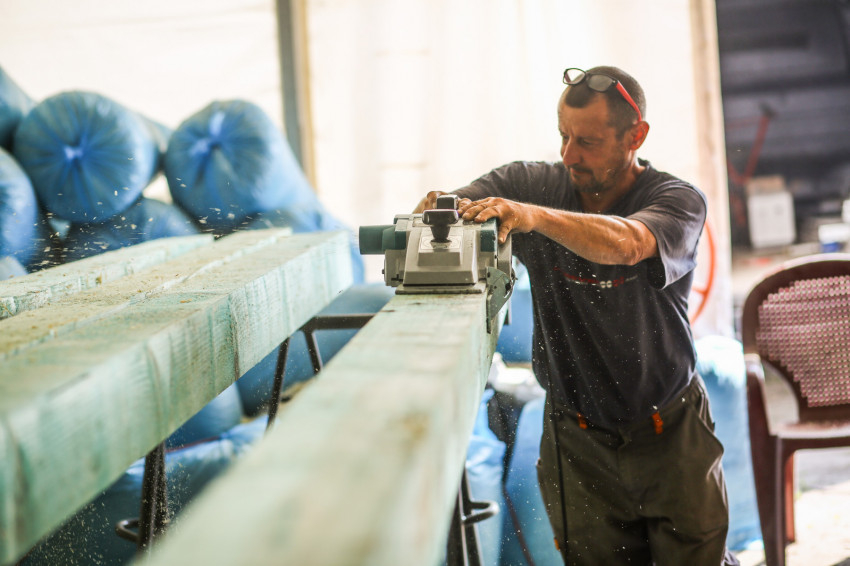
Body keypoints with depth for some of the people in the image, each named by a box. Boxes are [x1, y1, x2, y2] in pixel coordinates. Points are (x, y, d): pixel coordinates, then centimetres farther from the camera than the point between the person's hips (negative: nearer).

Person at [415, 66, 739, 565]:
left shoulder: (678, 201, -14)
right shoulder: (533, 184, -6)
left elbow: (624, 244, -36)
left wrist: (535, 216, -52)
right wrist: (442, 203, -39)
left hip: (669, 435, -1)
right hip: (578, 440, 2)